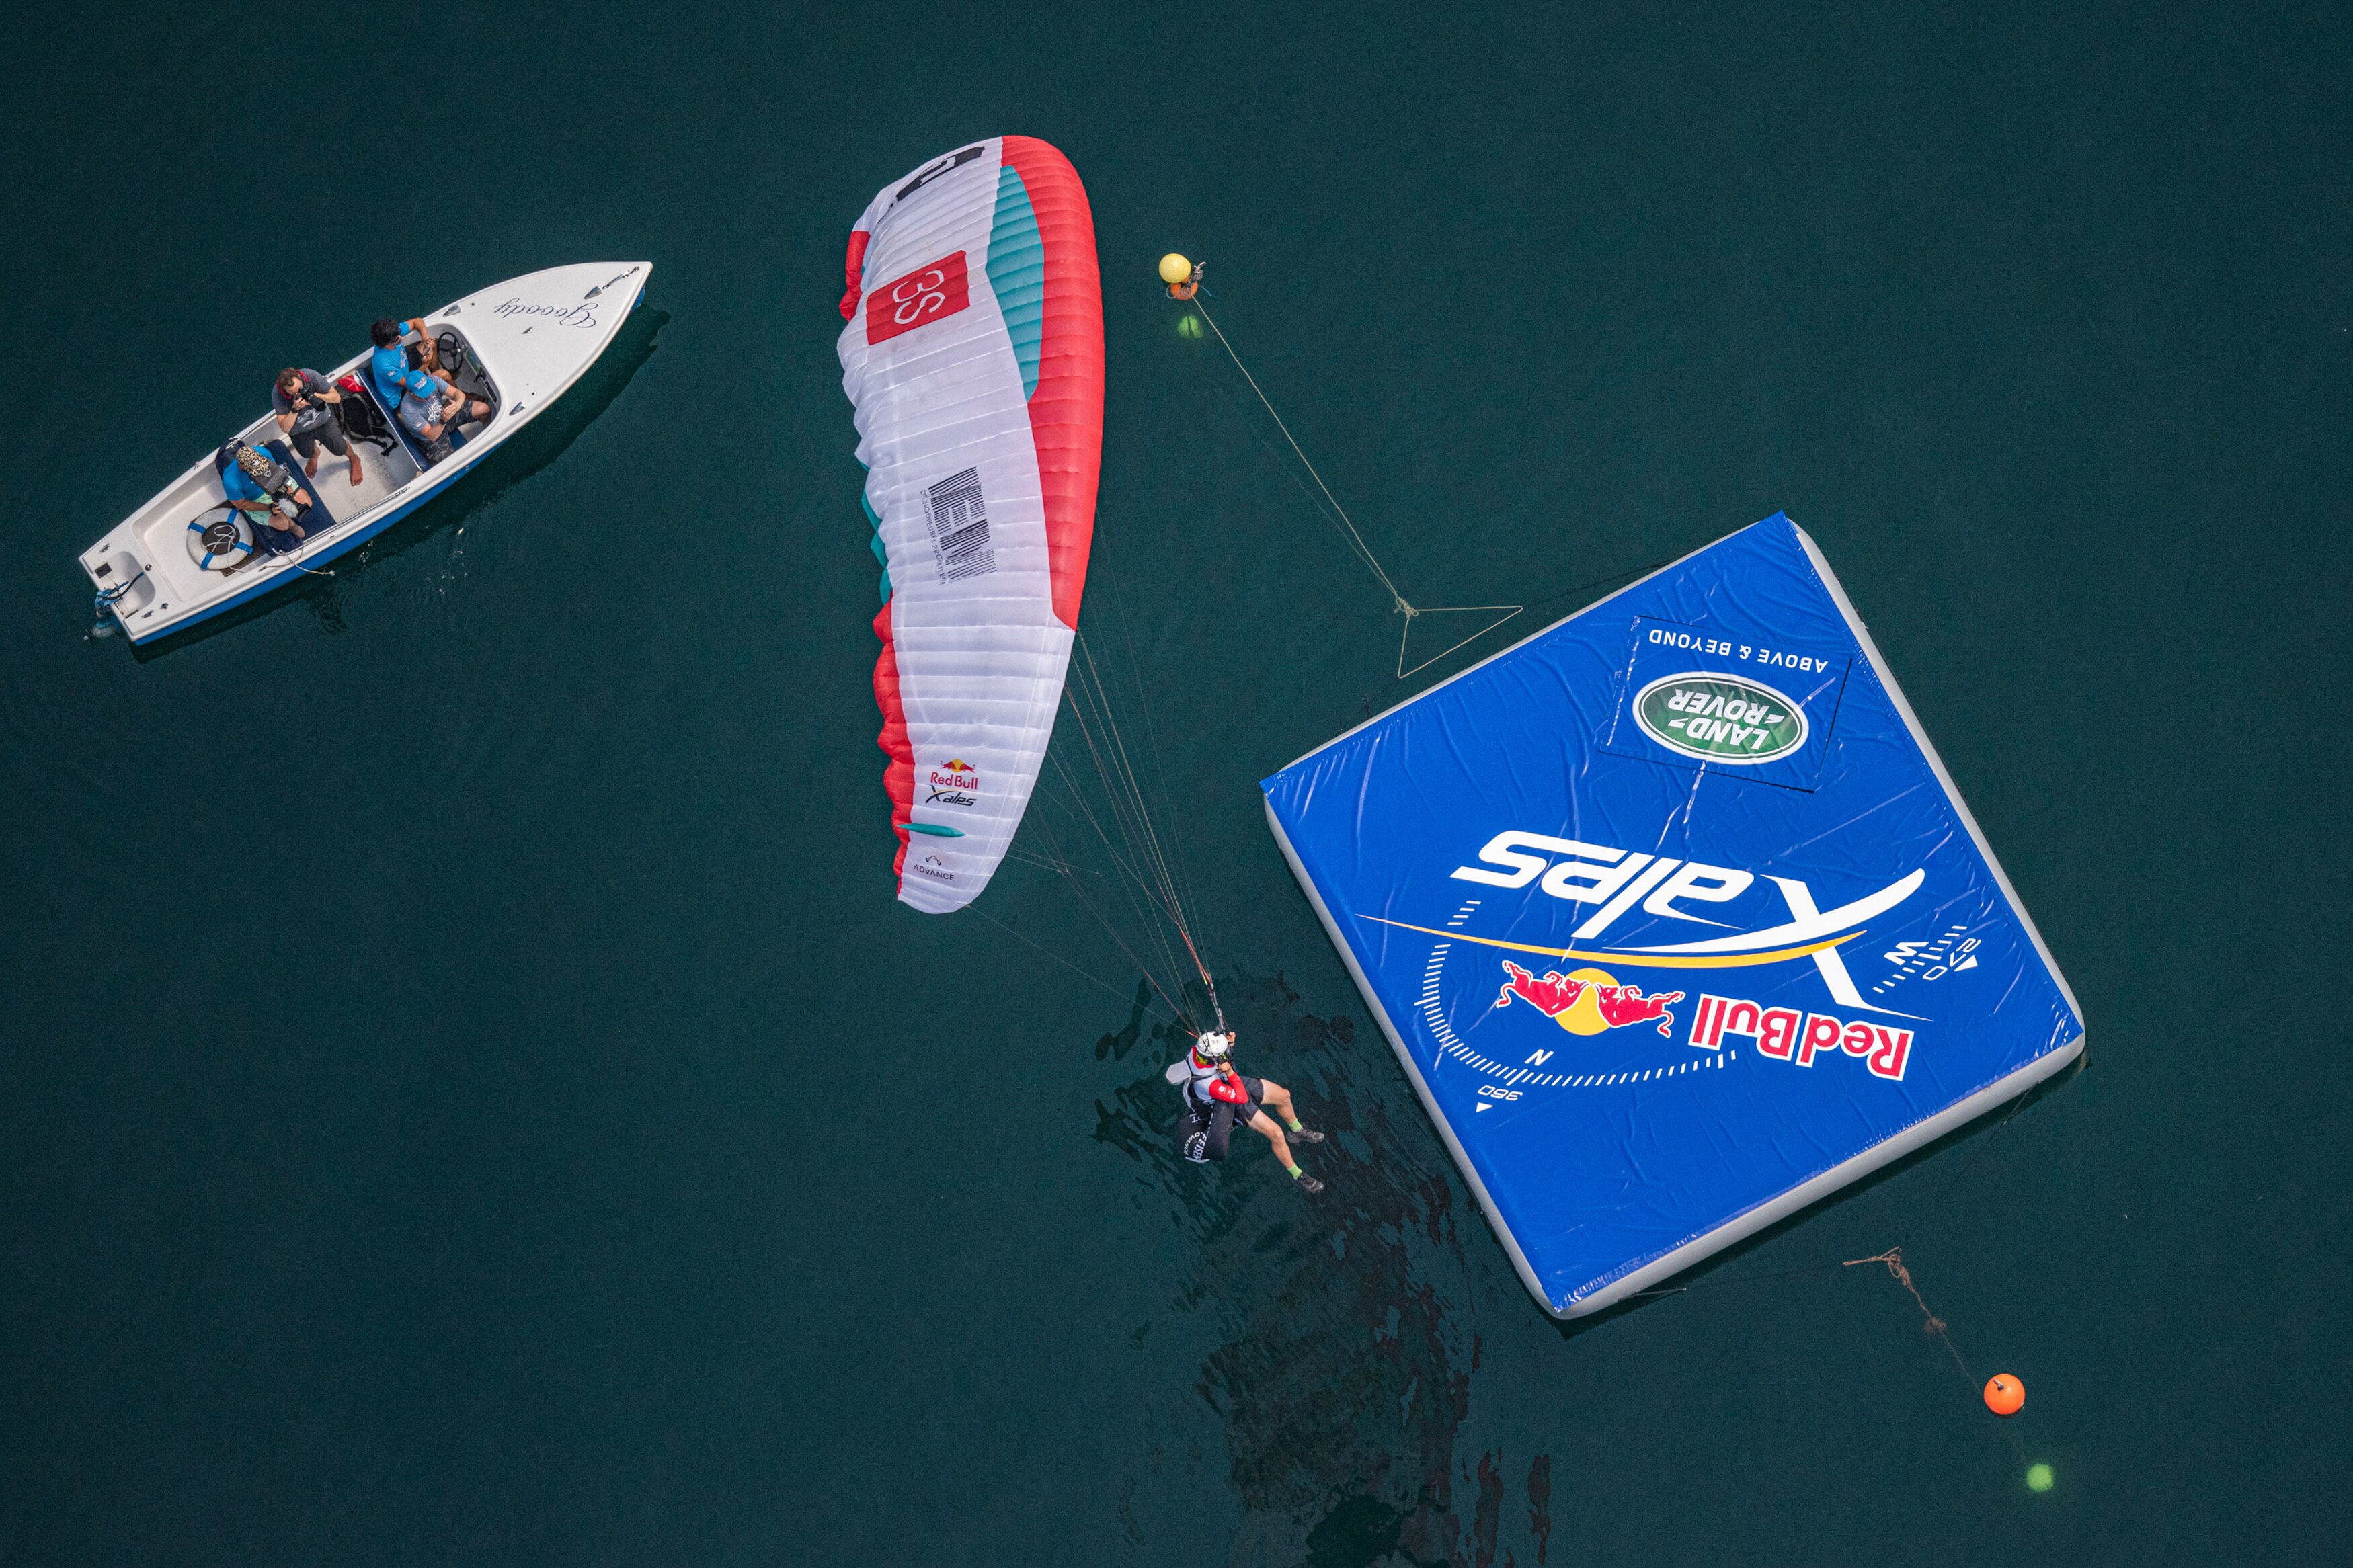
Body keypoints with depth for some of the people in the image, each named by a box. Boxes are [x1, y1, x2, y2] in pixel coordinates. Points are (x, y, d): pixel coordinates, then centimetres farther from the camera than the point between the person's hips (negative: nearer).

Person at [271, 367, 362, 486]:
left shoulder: (311, 376, -33)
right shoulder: (277, 394, -33)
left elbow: (337, 397, -23)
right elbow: (285, 428, -30)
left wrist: (316, 396, -41)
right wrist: (295, 409, -46)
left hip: (323, 420, -1)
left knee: (339, 449, -10)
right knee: (307, 454, 15)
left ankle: (354, 459, 27)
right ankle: (314, 454, 55)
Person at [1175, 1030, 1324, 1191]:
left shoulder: (1199, 1049, -27)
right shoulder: (1208, 1085, -45)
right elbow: (1241, 1097, -36)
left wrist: (1228, 1041, -22)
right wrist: (1230, 1072, -44)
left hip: (1234, 1083, 7)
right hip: (1237, 1105, -7)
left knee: (1284, 1095, 15)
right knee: (1276, 1135, -8)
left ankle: (1297, 1131, 45)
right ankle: (1297, 1175, 15)